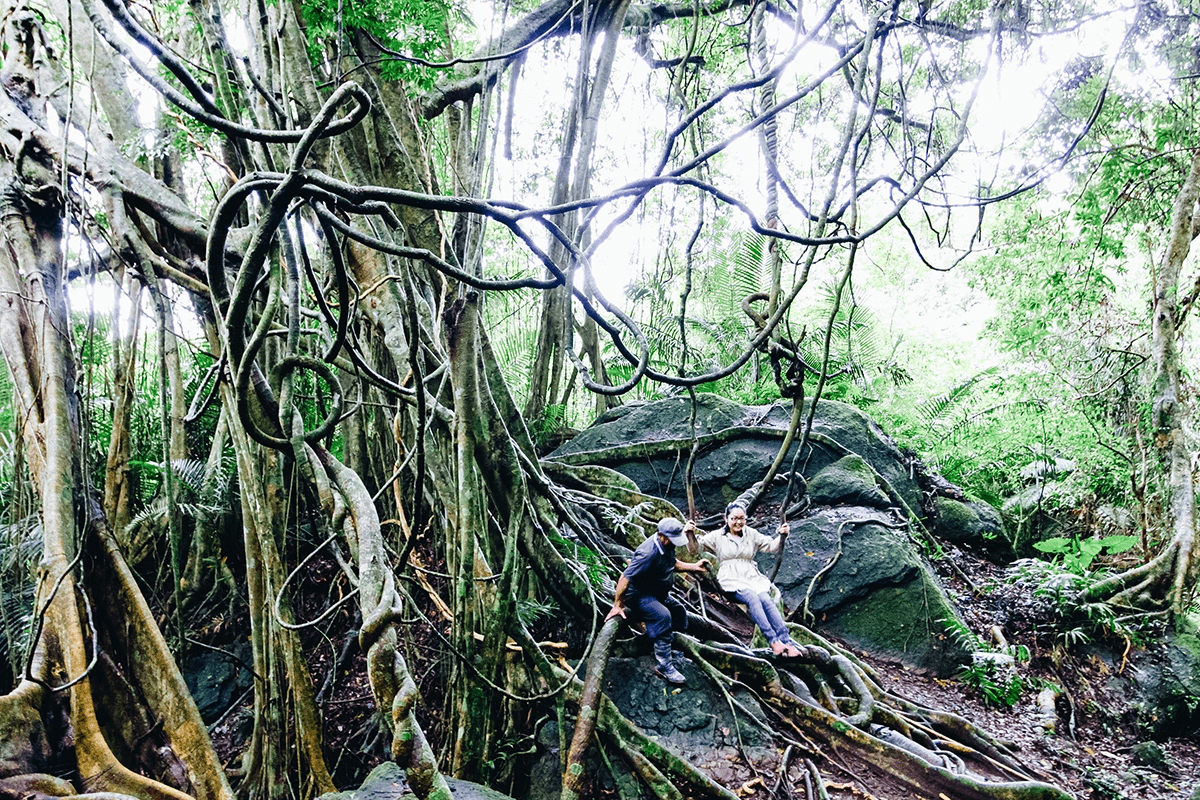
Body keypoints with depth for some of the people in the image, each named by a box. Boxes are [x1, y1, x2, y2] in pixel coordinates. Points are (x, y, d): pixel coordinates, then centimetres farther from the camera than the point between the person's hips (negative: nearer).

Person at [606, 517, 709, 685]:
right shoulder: (648, 553, -31)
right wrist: (617, 606, -32)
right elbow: (625, 578, -33)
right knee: (663, 616, -31)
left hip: (659, 594, 10)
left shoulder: (667, 546, -2)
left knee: (679, 613, 15)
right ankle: (663, 666, -28)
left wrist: (694, 567, 8)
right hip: (638, 594, -10)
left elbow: (673, 564, 20)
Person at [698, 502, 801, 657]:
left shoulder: (752, 534, 16)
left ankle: (786, 641, -33)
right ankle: (773, 640, -39)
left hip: (752, 577, 3)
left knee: (766, 599, -28)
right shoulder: (718, 536, 7)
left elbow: (772, 546, 15)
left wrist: (781, 536, -4)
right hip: (731, 579, -3)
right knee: (752, 598, -33)